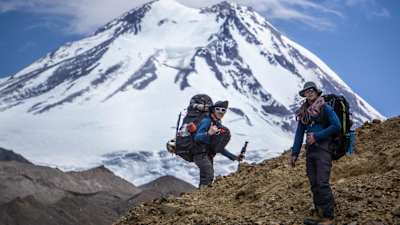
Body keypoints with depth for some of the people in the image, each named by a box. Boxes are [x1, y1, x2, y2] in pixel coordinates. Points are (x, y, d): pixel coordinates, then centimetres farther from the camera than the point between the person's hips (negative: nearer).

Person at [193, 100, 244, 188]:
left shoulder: (219, 126, 18)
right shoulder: (206, 121, -9)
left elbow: (219, 148, 23)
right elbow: (197, 138, -23)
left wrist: (234, 157, 19)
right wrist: (209, 133, -41)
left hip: (208, 156, 9)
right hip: (201, 154, -9)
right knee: (208, 177, -26)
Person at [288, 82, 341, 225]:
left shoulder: (325, 108, -5)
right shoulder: (303, 112, 14)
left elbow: (336, 126, -12)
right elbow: (299, 134, 17)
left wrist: (317, 136, -12)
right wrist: (294, 154, 11)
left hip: (323, 150, -7)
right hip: (310, 150, 7)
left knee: (322, 183, -13)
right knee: (314, 184, 6)